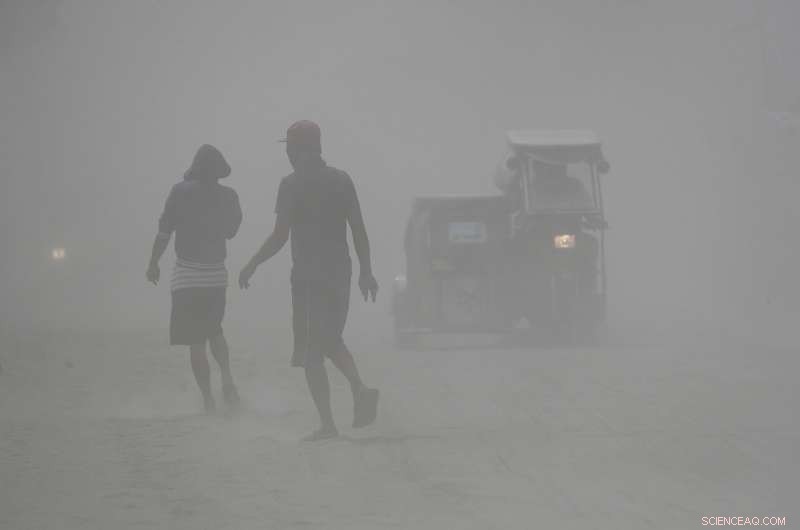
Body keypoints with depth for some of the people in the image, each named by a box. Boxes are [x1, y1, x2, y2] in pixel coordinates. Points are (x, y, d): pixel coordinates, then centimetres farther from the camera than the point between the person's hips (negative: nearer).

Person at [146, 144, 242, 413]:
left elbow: (164, 231, -8)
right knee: (214, 330, 23)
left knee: (196, 341, 1)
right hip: (217, 273, 4)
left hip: (188, 274, -4)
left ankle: (208, 399, -1)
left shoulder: (182, 192, -11)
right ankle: (227, 376, -1)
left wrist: (153, 263, 3)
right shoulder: (229, 196, -1)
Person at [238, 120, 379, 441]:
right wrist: (366, 271, 15)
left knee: (311, 353, 1)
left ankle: (327, 424, -4)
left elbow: (279, 237, -11)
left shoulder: (292, 185, -9)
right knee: (330, 340, 22)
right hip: (340, 273, 6)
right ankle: (360, 389, -1)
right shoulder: (342, 180, 7)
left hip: (308, 276, -6)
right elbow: (359, 230, 7)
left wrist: (251, 266, 1)